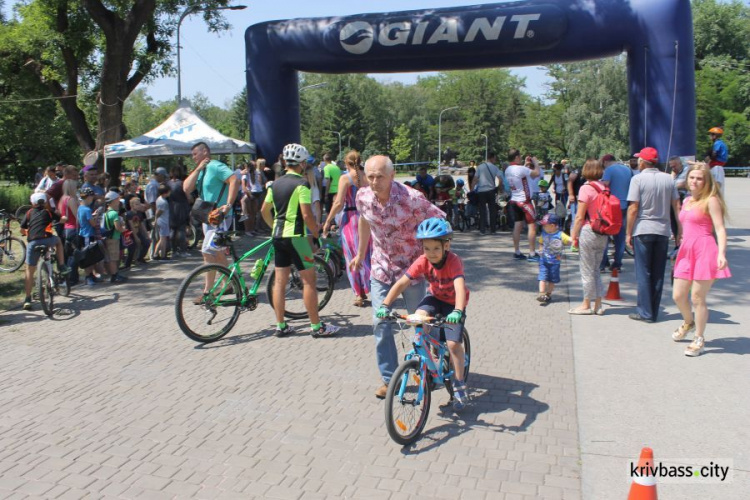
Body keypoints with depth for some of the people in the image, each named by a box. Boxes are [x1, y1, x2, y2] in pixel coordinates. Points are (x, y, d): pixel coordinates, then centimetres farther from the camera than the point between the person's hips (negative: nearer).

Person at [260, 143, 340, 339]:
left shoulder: (276, 184, 11)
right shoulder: (301, 184, -12)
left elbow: (264, 211, 16)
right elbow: (307, 215, -18)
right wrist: (317, 233, -5)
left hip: (278, 236, 8)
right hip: (295, 236, -8)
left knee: (280, 281, 9)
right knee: (309, 280, -1)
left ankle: (281, 326, 15)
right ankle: (317, 326, 2)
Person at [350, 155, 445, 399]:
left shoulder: (411, 198, -26)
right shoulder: (363, 197, -11)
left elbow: (439, 221, -15)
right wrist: (360, 255, 19)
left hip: (411, 267, -3)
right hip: (381, 267, 3)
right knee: (380, 323, 0)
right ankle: (389, 377, 14)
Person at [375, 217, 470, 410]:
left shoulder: (453, 261, -31)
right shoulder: (422, 262, -21)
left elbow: (460, 287, -46)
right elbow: (401, 283, -25)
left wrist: (458, 311, -63)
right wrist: (385, 305, -36)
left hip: (453, 303, -3)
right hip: (435, 297, 4)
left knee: (453, 344, -14)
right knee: (419, 317, -28)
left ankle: (459, 386, 4)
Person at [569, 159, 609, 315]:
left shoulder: (586, 188, -12)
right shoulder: (604, 188, 6)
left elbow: (580, 217, -12)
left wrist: (573, 235, -5)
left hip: (588, 231, -6)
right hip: (603, 233, 6)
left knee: (587, 270, 3)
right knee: (595, 269, 15)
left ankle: (586, 305, 10)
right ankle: (598, 305, 16)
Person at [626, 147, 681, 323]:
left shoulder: (638, 179, -8)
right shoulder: (668, 179, 6)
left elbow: (633, 209, -11)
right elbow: (677, 207, 6)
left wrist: (628, 233, -4)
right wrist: (679, 231, 13)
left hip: (643, 230, -4)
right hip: (663, 231, 4)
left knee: (643, 273, 3)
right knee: (658, 273, 10)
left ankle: (645, 312, 2)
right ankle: (654, 312, 15)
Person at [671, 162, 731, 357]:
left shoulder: (711, 200, -5)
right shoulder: (687, 200, 16)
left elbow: (720, 229, -12)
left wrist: (721, 253, -24)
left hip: (705, 252, -7)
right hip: (686, 252, 7)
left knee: (697, 298, -2)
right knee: (678, 296, 9)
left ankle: (699, 339, 14)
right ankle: (689, 322, 39)